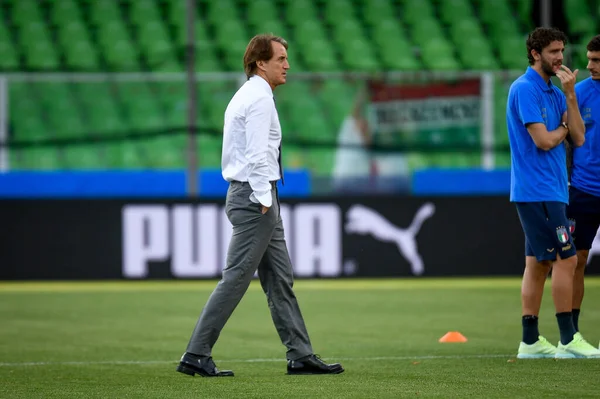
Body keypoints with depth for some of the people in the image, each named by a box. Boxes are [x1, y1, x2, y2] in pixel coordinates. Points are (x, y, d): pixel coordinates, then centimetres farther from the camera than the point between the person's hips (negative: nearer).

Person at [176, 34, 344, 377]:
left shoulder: (245, 97, 19)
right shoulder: (259, 99, -13)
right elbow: (258, 155, -21)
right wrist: (265, 202, -20)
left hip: (246, 193, 11)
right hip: (255, 196, -11)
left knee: (280, 280, 10)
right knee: (236, 278, -10)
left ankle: (301, 355, 12)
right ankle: (196, 356, -9)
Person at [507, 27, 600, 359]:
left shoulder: (555, 93, 15)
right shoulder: (524, 89, -12)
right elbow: (544, 140, -18)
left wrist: (570, 95, -4)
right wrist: (564, 127, 2)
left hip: (551, 191, 9)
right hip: (537, 191, -9)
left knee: (538, 264, 9)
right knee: (566, 259, -10)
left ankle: (530, 341, 11)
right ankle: (568, 341, -9)